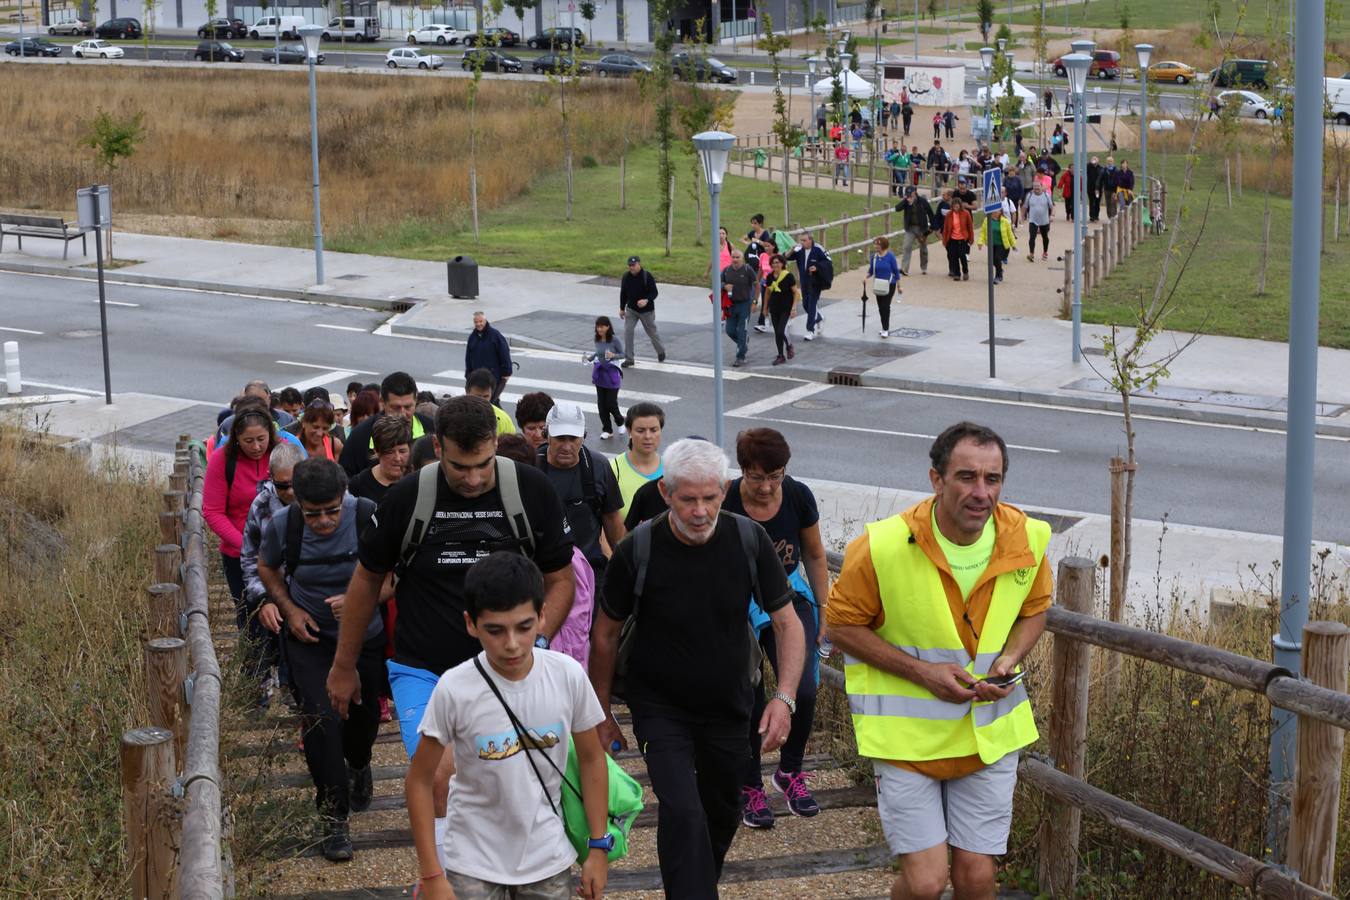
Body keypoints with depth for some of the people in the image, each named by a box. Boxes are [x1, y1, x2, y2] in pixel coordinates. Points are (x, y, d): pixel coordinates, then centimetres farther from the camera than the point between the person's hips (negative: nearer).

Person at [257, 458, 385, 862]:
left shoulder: (369, 518, -27)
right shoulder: (282, 525, -19)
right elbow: (267, 567, 3)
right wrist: (289, 608, -10)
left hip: (366, 634, 1)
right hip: (310, 636, 0)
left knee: (365, 713, 18)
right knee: (322, 718, -15)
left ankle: (358, 766, 54)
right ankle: (334, 816, -4)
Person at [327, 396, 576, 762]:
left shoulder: (532, 491, -7)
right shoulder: (406, 498, -8)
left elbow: (560, 580, 3)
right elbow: (367, 579, 6)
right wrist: (344, 667, 12)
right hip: (422, 672, -1)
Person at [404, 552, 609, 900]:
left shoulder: (568, 676, -12)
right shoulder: (454, 689, -18)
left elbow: (591, 760, 3)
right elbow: (421, 781, -8)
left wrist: (599, 846, 3)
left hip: (548, 859, 2)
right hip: (474, 865, -2)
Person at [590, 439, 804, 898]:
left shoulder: (750, 541, -14)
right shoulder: (637, 551, -20)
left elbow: (787, 622, -7)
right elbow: (605, 634, -5)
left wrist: (785, 697, -20)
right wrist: (601, 714, 0)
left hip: (729, 704, 3)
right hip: (660, 706, -3)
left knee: (722, 813, 17)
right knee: (682, 813, -21)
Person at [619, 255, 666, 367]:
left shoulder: (647, 276, -16)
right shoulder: (626, 276, -3)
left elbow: (654, 292, -16)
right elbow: (623, 293, 9)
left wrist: (646, 300, -35)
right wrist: (622, 308, 11)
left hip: (646, 310, -3)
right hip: (631, 309, 3)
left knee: (652, 332, 11)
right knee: (627, 331, -10)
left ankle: (661, 351, 39)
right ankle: (629, 359, -3)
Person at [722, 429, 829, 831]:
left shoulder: (798, 497, -11)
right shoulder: (724, 504, -19)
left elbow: (814, 556, 5)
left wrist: (825, 612, 7)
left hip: (789, 598, 2)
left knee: (804, 690, -12)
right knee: (748, 703, 2)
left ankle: (790, 771, 13)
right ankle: (749, 788, 22)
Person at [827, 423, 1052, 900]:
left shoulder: (1027, 539, -8)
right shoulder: (884, 546, -20)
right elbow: (842, 625, -8)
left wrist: (1010, 659, -9)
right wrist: (921, 672, -18)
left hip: (990, 731, 3)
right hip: (905, 733, -3)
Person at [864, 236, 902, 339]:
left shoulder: (890, 256, -13)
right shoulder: (874, 256, 0)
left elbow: (896, 271, -6)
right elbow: (871, 270, 9)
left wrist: (898, 286, -2)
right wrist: (866, 278, -11)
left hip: (889, 285, -5)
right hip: (878, 286, 5)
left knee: (885, 306, -11)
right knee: (881, 307, 10)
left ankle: (886, 329, -6)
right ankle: (885, 327, 24)